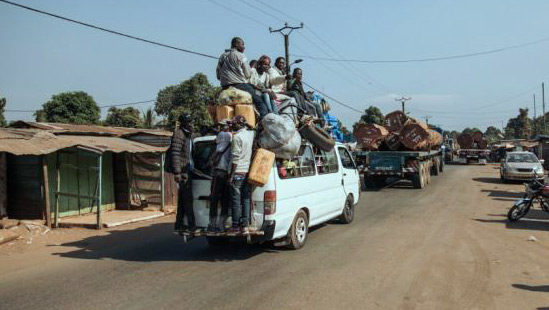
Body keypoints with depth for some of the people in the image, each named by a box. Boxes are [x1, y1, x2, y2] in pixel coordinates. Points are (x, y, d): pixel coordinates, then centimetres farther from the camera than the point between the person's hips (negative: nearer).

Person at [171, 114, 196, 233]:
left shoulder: (189, 134, 18)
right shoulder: (179, 134, -11)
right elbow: (175, 154, -18)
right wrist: (177, 172, -23)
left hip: (188, 170, 9)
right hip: (183, 171, -9)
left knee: (183, 199, 12)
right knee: (188, 198, -7)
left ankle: (179, 225, 18)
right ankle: (192, 225, -3)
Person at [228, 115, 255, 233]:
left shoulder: (237, 137, -13)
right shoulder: (251, 133, 6)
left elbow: (235, 158, -15)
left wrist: (231, 175, -11)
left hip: (238, 172, -7)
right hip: (248, 171, 7)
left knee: (236, 199, 1)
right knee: (246, 199, 8)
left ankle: (236, 226, 5)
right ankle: (245, 225, 9)